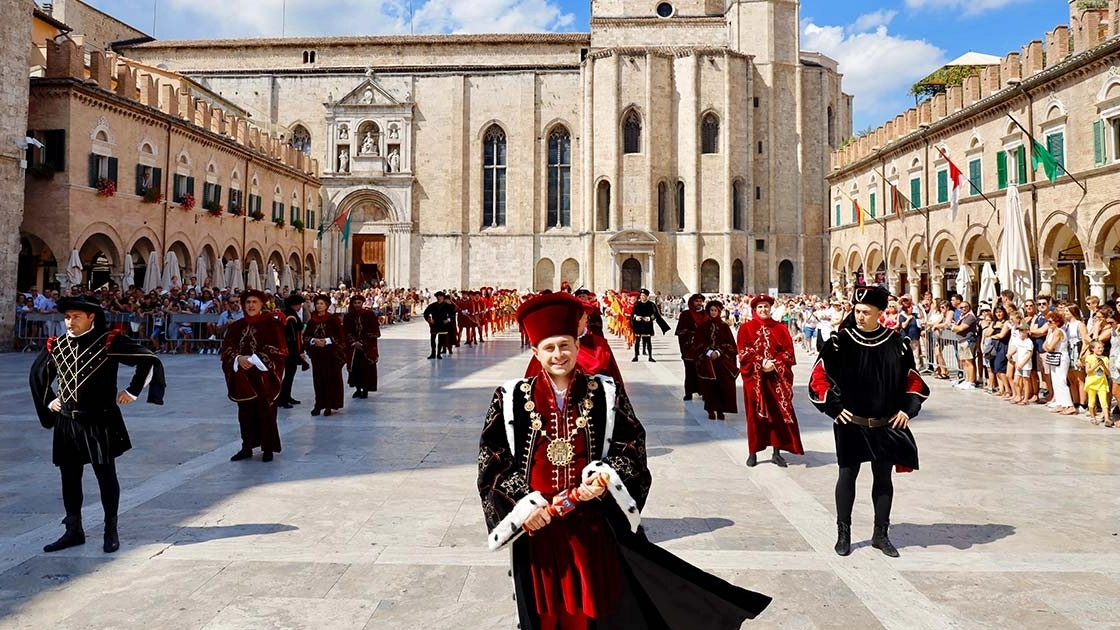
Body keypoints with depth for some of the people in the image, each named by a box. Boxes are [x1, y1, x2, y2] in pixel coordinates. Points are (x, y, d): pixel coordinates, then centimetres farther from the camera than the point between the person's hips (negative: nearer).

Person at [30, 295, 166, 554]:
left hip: (100, 422, -5)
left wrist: (132, 391, -8)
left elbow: (149, 360, -11)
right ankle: (73, 531, 23)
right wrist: (48, 401, 16)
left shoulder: (109, 342, -10)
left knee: (106, 476, 3)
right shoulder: (55, 346, 5)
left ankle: (111, 531, 15)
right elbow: (37, 375, 24)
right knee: (69, 477, 10)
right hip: (66, 423, 5)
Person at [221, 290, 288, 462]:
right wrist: (238, 358, -13)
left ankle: (268, 448, 10)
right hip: (243, 377, 4)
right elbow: (226, 348, 7)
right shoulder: (236, 326, 10)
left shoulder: (271, 324, -3)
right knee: (245, 413, 7)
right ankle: (247, 447, 18)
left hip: (264, 377, -4)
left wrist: (255, 359, -17)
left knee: (266, 412, -1)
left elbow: (279, 349, -9)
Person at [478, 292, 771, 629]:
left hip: (590, 522, 0)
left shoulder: (606, 394, -2)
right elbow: (492, 458, -3)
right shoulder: (511, 399, -4)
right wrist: (523, 502, -13)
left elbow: (633, 446, 0)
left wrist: (606, 476, -18)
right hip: (536, 523, 0)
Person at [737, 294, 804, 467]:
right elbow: (743, 352, -6)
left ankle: (777, 452, 10)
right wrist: (761, 363, -17)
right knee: (755, 414, 3)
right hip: (755, 377, -1)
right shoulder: (746, 328, 3)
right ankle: (753, 452, 11)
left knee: (779, 414, 1)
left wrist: (775, 364, -14)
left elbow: (788, 352, 2)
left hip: (777, 377, 2)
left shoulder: (780, 328, 9)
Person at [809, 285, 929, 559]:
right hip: (850, 423, -2)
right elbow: (818, 378, -4)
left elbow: (913, 380, 9)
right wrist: (834, 407, -8)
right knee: (848, 474, 7)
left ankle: (881, 534, 26)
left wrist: (907, 410, -1)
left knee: (883, 477, 11)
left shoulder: (897, 343, -2)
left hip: (886, 425, 2)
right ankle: (843, 533, 19)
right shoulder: (840, 342, -8)